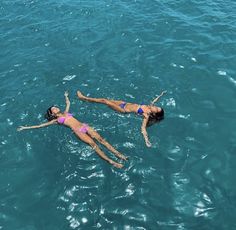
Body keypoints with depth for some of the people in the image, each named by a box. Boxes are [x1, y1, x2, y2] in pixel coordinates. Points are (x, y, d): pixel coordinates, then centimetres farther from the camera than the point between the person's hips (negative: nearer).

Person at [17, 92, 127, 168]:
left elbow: (68, 103, 44)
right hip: (78, 131, -5)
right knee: (93, 144, -24)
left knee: (101, 139, -12)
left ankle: (118, 154, -18)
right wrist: (25, 127, 13)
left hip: (84, 126, 5)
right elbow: (40, 125, 12)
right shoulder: (56, 120, 12)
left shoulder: (65, 113, 26)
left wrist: (66, 96, 56)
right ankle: (110, 161, -33)